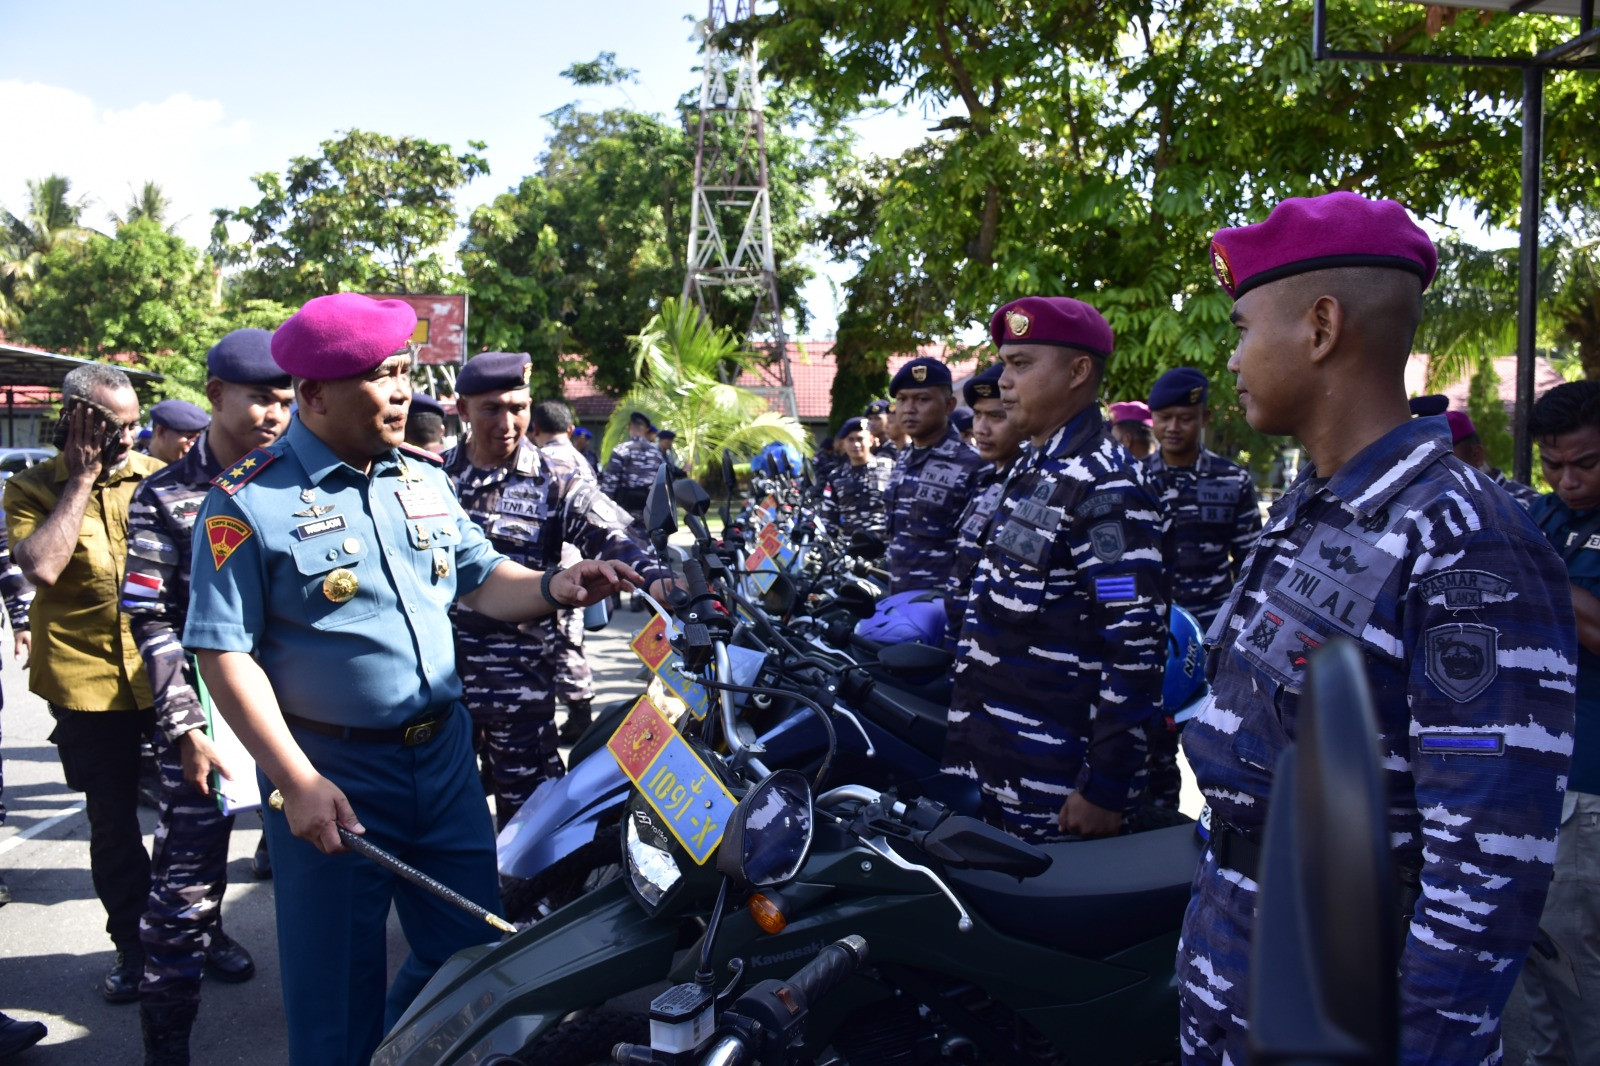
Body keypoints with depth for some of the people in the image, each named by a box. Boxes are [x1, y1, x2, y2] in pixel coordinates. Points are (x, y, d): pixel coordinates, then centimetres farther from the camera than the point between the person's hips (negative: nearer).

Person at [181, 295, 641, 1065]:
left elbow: (482, 579, 11)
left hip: (443, 758, 6)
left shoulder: (423, 479, 7)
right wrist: (297, 782, -20)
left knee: (474, 954, 18)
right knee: (338, 993, 8)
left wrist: (554, 588, -10)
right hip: (331, 776, -6)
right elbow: (224, 653, -15)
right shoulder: (249, 501, -13)